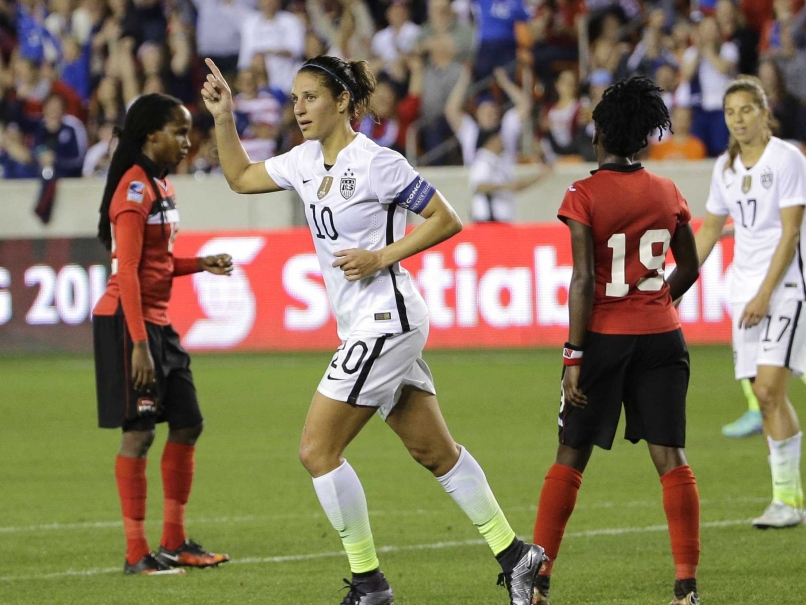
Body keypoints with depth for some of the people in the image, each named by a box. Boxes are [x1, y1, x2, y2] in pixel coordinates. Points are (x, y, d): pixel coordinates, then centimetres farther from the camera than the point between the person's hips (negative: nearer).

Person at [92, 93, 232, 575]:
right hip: (128, 322, -10)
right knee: (139, 431, -8)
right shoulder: (135, 188, -14)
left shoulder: (161, 185, 15)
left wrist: (202, 264, 7)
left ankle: (175, 543, 19)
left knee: (187, 423, 11)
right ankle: (136, 553, -4)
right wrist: (139, 344, -24)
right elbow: (128, 271, -20)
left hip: (158, 321, 10)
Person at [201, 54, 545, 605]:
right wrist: (224, 119, 11)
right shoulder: (306, 161, 10)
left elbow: (447, 220, -11)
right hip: (362, 326, 9)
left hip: (386, 320, -9)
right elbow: (241, 178, 23)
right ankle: (513, 555, 18)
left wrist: (381, 257, -16)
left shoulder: (376, 162, -14)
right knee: (434, 451, 12)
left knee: (318, 450, -9)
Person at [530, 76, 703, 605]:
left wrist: (574, 355, -12)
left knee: (571, 458, 7)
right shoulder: (667, 193, 5)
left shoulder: (585, 196, -9)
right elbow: (690, 268, 14)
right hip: (662, 337, 3)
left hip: (605, 337, -3)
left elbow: (584, 280, -14)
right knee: (671, 457, 0)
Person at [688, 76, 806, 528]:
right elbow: (709, 230, 21)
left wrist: (765, 294, -17)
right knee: (766, 395, 3)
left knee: (770, 389, -16)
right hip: (746, 288, 6)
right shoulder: (726, 167, 11)